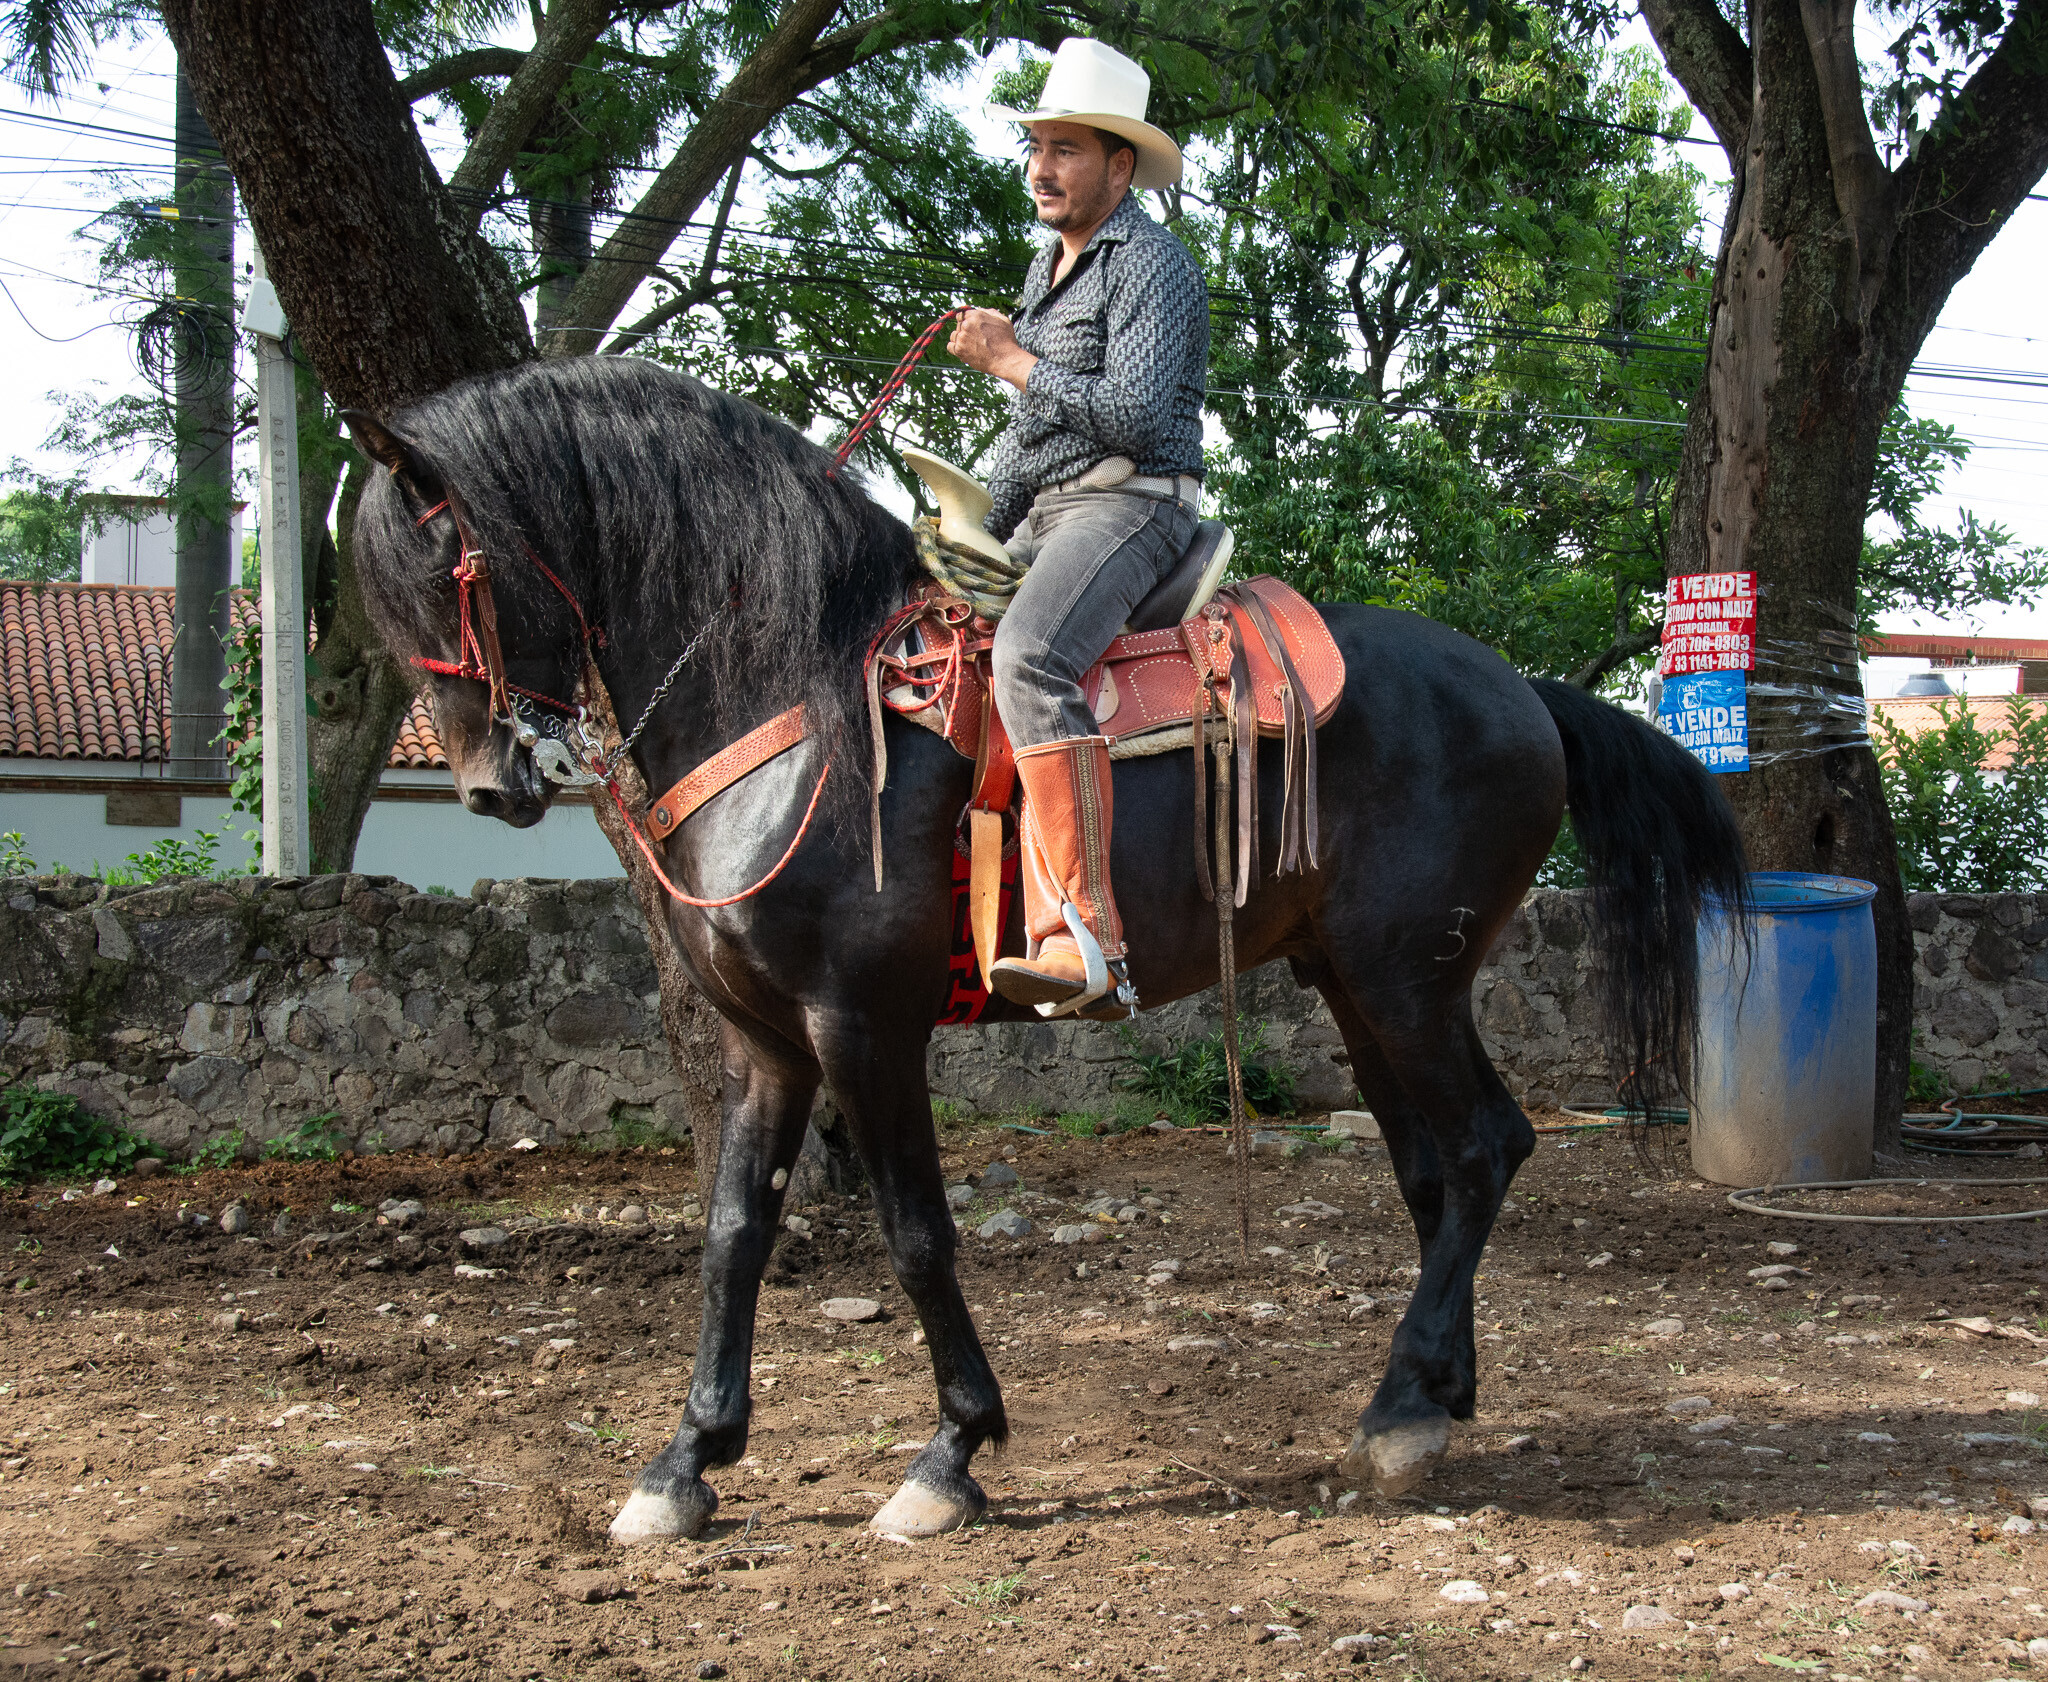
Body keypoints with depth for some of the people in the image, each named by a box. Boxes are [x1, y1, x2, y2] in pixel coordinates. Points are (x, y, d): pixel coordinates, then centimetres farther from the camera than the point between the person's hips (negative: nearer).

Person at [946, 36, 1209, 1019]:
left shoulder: (1151, 264, -8)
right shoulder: (1047, 267, 22)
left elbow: (1133, 416, -19)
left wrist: (1010, 361, -12)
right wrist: (983, 532, 18)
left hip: (1130, 505, -10)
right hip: (1036, 518, 10)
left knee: (1027, 657, -35)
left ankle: (1084, 940, -43)